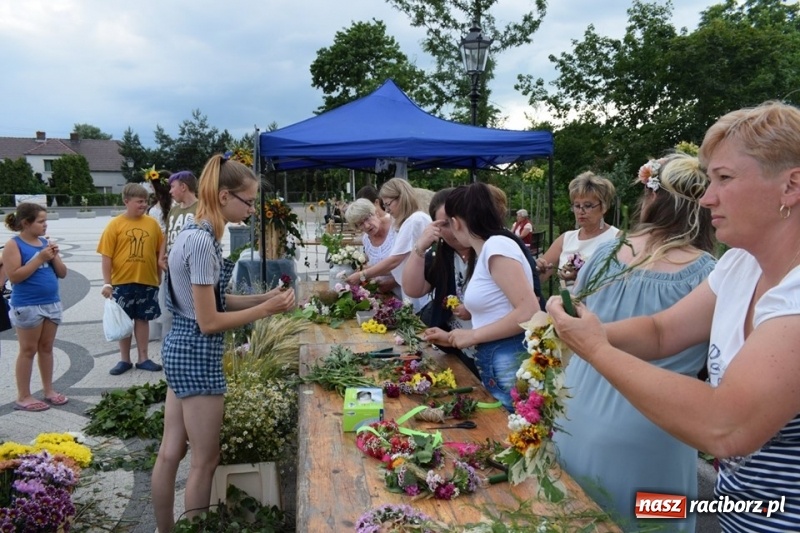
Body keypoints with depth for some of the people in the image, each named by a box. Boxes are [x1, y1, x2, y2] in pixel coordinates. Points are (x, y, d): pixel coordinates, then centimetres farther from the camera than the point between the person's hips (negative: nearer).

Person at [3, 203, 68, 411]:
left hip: (52, 303, 6)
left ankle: (49, 390, 23)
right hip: (27, 306, -6)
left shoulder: (47, 243, 8)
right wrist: (40, 258, -20)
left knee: (46, 348, 13)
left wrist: (54, 257, -7)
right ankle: (23, 397, 12)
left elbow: (62, 273, 10)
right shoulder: (14, 245, -8)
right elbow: (14, 276, -18)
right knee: (28, 350, 2)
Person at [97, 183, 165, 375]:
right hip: (122, 282, -1)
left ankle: (143, 358, 22)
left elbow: (160, 252, 8)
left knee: (142, 319, 11)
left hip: (147, 281, 1)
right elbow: (107, 256, -6)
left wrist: (159, 276, 9)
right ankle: (124, 359, 23)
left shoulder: (152, 223, 1)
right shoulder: (115, 225, -5)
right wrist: (107, 282, -10)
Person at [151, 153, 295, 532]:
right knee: (205, 460, 5)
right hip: (197, 353, -10)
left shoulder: (194, 233, 8)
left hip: (181, 348, 10)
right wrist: (266, 310, -15)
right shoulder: (203, 241, -22)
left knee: (171, 452, 19)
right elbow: (209, 321, -21)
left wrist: (263, 297, 4)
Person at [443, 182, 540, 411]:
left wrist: (473, 335, -15)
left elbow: (529, 312, -22)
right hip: (494, 364, 9)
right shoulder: (486, 251, 14)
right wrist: (450, 337, 22)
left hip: (512, 364, -9)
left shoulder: (497, 246, -15)